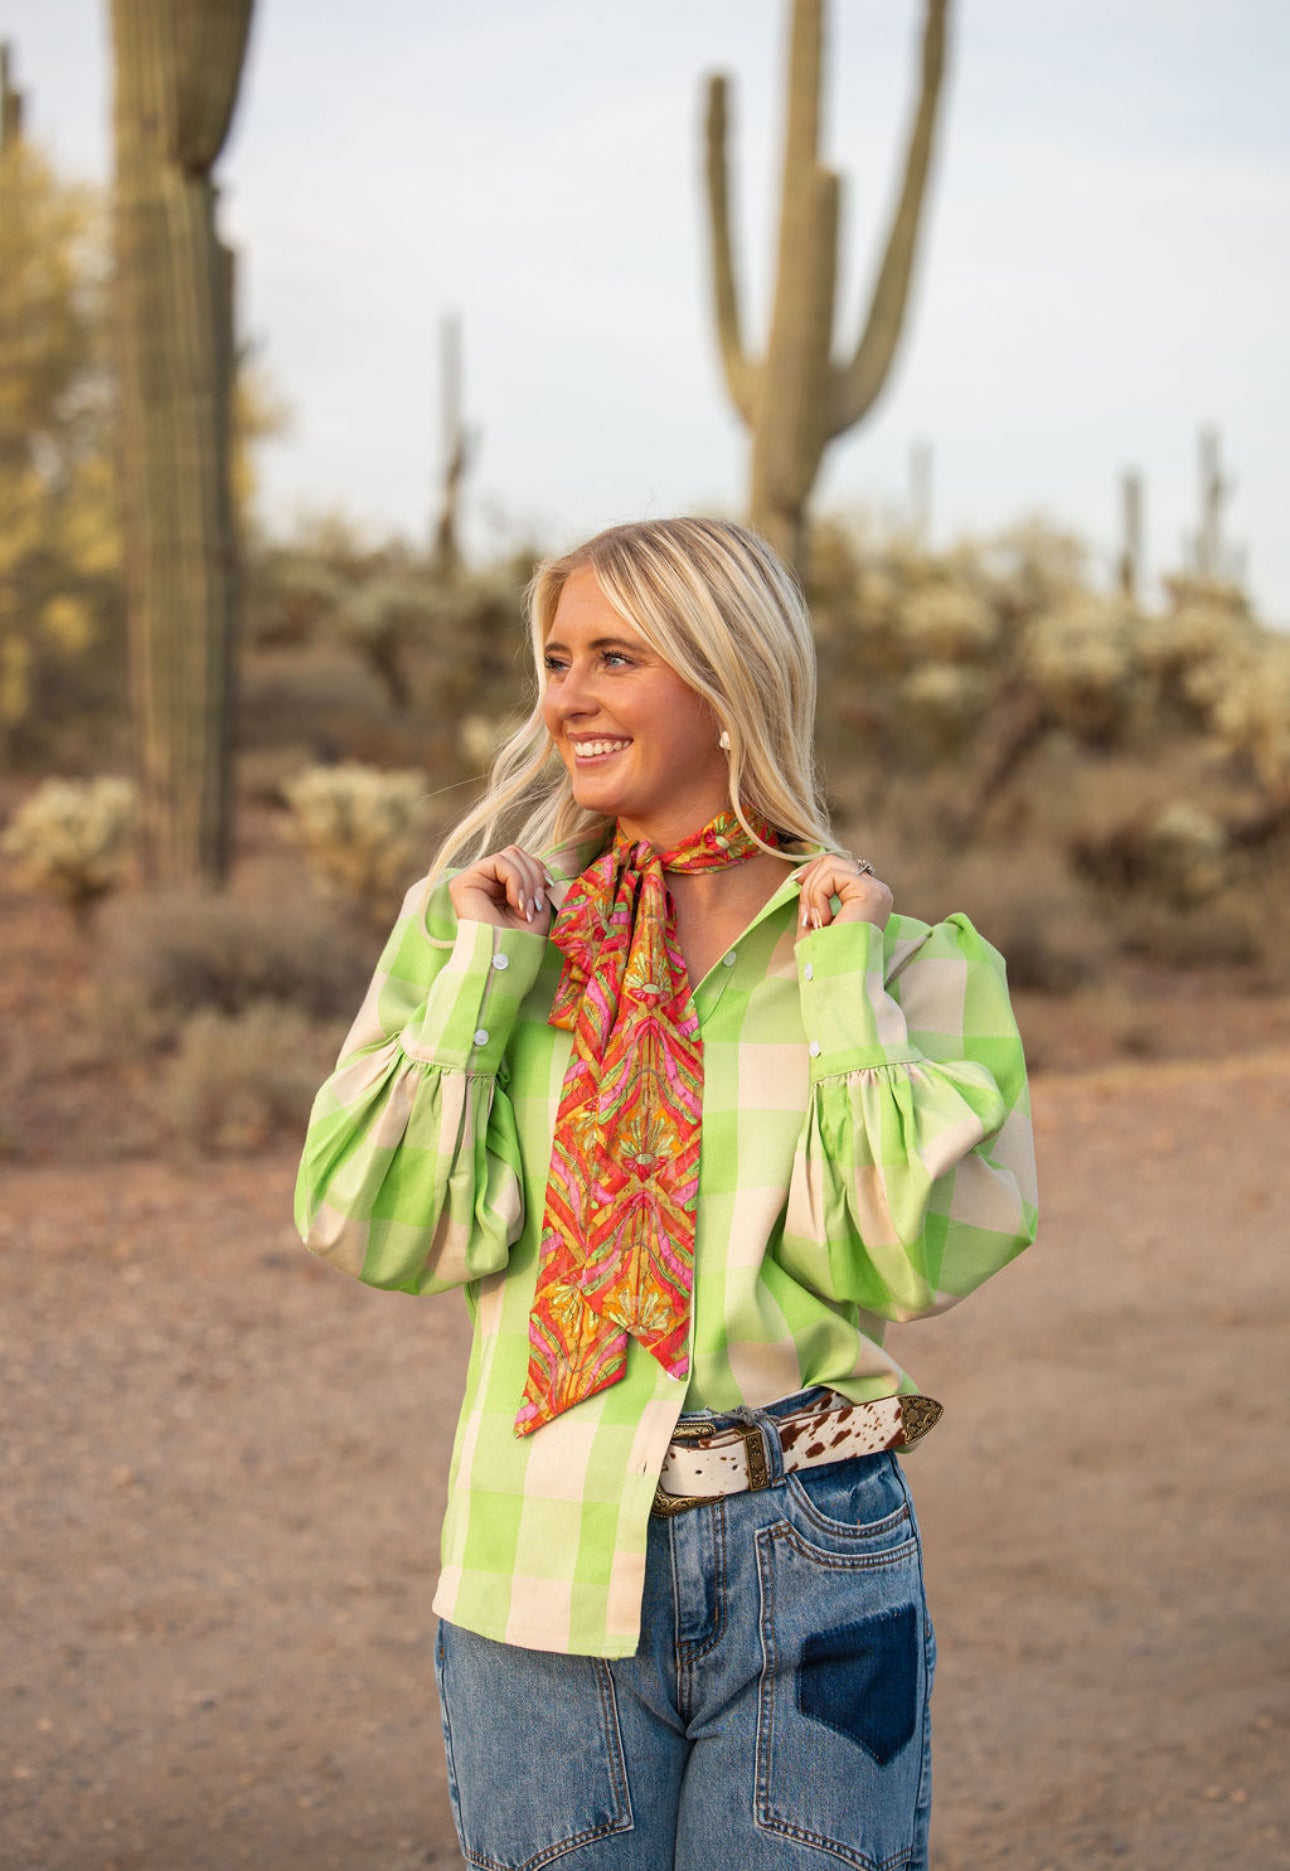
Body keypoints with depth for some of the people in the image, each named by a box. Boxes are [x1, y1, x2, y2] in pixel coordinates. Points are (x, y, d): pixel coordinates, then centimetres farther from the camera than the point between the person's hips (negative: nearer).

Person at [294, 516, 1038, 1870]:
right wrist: (480, 970, -6)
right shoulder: (490, 924, 5)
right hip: (540, 1564, 2)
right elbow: (379, 1229, -5)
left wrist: (842, 985, -11)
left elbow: (900, 1259, -12)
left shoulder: (896, 954, -1)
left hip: (807, 1569, -1)